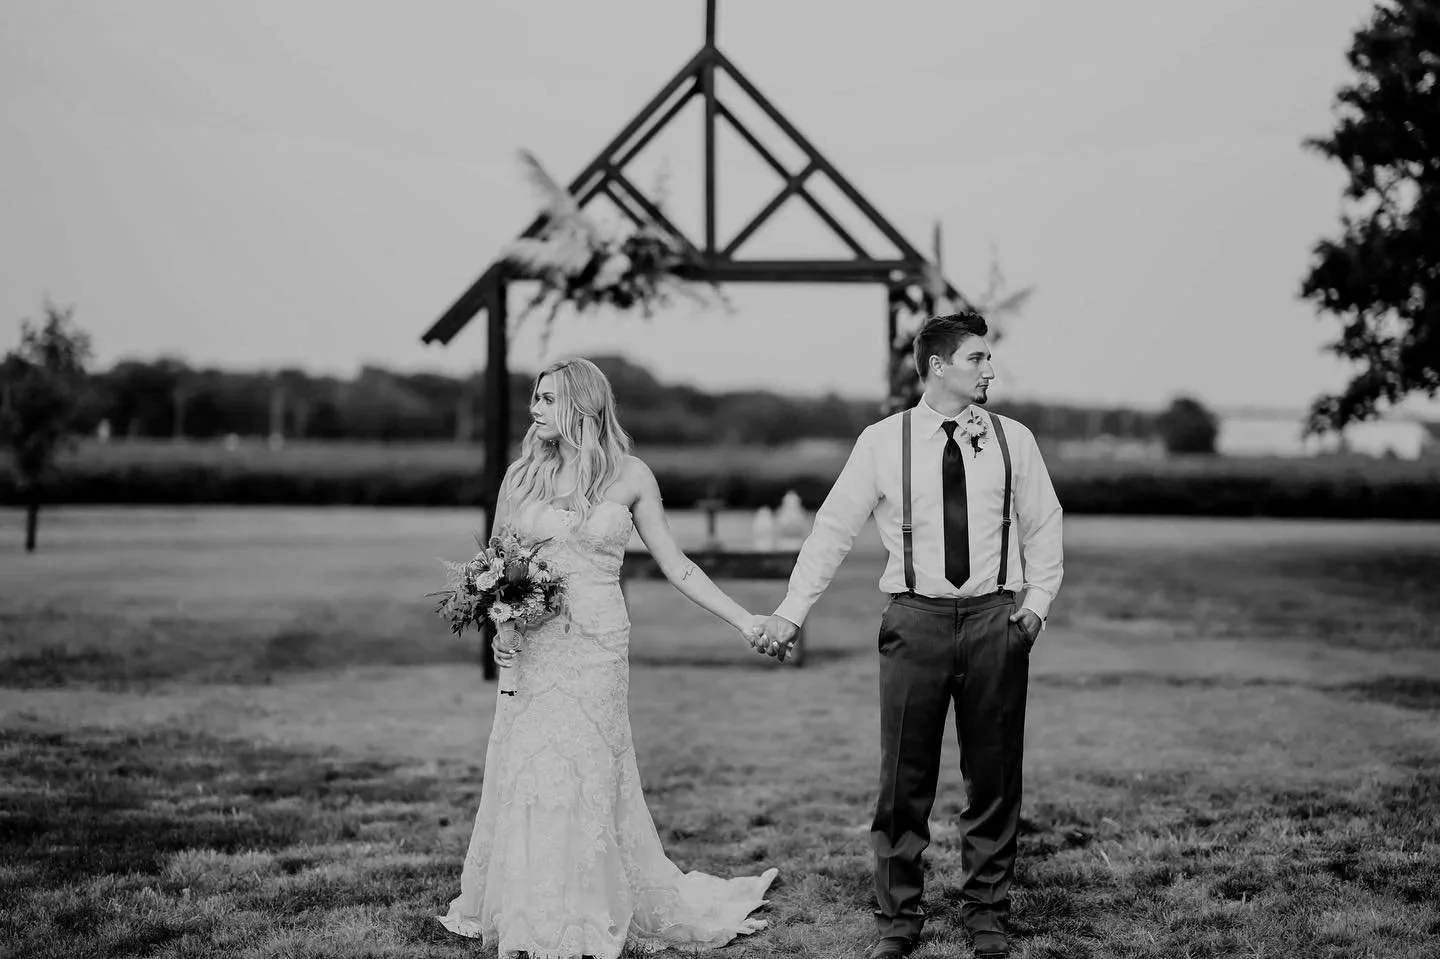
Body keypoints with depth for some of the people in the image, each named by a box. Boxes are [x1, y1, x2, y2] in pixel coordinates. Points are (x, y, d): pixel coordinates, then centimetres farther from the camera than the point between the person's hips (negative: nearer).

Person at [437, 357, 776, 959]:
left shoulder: (630, 476, 3)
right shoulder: (521, 474, 6)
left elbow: (675, 565, 8)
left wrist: (745, 621, 5)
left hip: (597, 652, -2)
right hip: (530, 653, 2)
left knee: (588, 783, 1)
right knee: (526, 782, 2)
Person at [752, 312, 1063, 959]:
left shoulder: (1013, 440, 5)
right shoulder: (881, 442, 0)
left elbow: (1043, 526, 15)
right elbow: (833, 529, 1)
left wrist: (1038, 600, 2)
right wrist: (790, 612, -3)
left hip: (995, 618, 2)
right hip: (915, 618, -1)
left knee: (994, 778, 7)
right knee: (904, 779, 2)